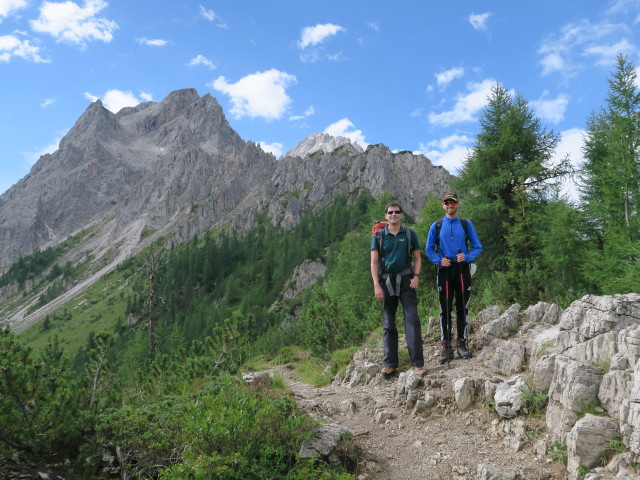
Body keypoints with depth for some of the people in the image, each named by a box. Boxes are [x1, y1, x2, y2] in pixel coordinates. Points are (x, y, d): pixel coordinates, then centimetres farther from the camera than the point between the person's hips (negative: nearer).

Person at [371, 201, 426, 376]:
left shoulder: (409, 234, 7)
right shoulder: (379, 236, 6)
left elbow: (417, 257, 9)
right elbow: (374, 262, 2)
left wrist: (416, 276, -7)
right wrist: (376, 285, -7)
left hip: (405, 279, -1)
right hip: (386, 280, 1)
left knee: (412, 319, -10)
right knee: (388, 323, 6)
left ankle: (417, 362, -7)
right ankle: (390, 363, 13)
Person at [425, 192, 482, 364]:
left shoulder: (466, 224, 8)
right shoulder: (436, 226, 7)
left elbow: (477, 247, 7)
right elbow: (428, 249, 9)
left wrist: (467, 257, -11)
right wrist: (439, 260, -9)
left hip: (462, 269, 1)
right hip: (444, 270, 0)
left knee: (462, 308, 4)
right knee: (445, 309, 0)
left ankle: (462, 343, 14)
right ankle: (446, 346, 5)